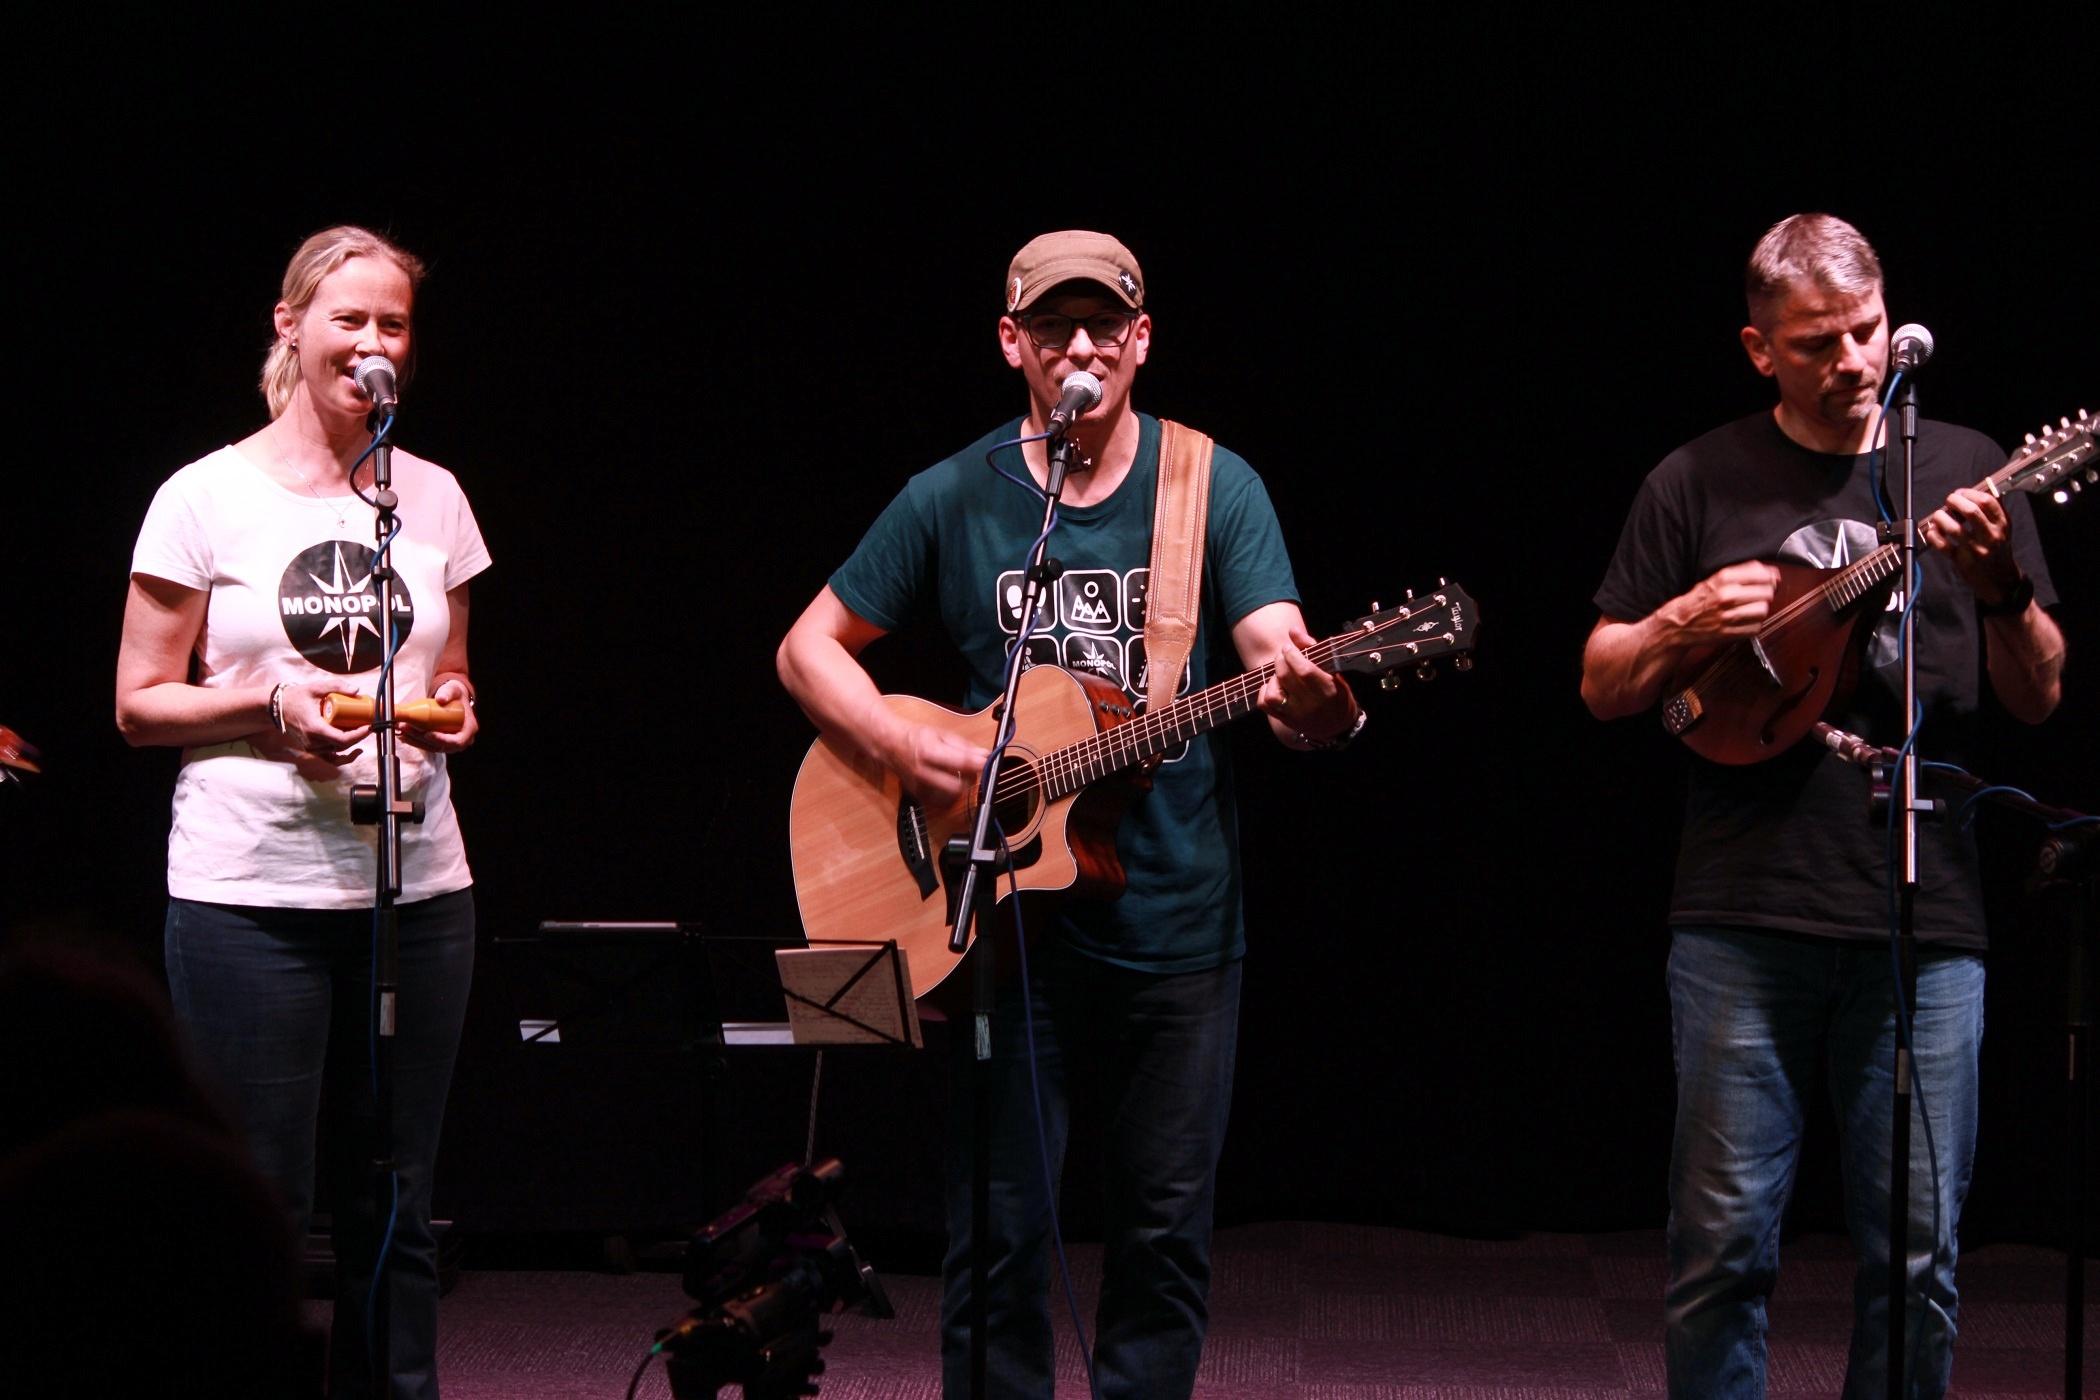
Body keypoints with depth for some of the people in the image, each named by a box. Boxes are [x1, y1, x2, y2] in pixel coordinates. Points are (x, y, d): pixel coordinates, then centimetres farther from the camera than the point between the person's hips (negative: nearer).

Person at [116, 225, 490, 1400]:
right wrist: (273, 706, -16)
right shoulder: (209, 498, -1)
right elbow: (140, 705, 0)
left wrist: (453, 711, -1)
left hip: (415, 888, 4)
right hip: (251, 894, -4)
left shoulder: (433, 498, 11)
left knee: (394, 1214, 7)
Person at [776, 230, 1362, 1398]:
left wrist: (1314, 705, -38)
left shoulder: (1215, 488, -1)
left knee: (1167, 1235, 6)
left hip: (1179, 919, 0)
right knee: (998, 1234, 2)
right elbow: (811, 648, 8)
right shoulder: (954, 499, 2)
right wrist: (902, 745, -11)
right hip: (1008, 917, 0)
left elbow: (1281, 658, -13)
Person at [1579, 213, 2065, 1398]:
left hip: (1924, 915, 1)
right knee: (1725, 1235, 0)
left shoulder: (1962, 468, 9)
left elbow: (2039, 697, 7)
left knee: (1917, 1249, 2)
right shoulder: (1700, 485, 7)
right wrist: (1680, 624, -10)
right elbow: (1602, 688, 9)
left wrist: (2001, 587, -12)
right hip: (1743, 917, -1)